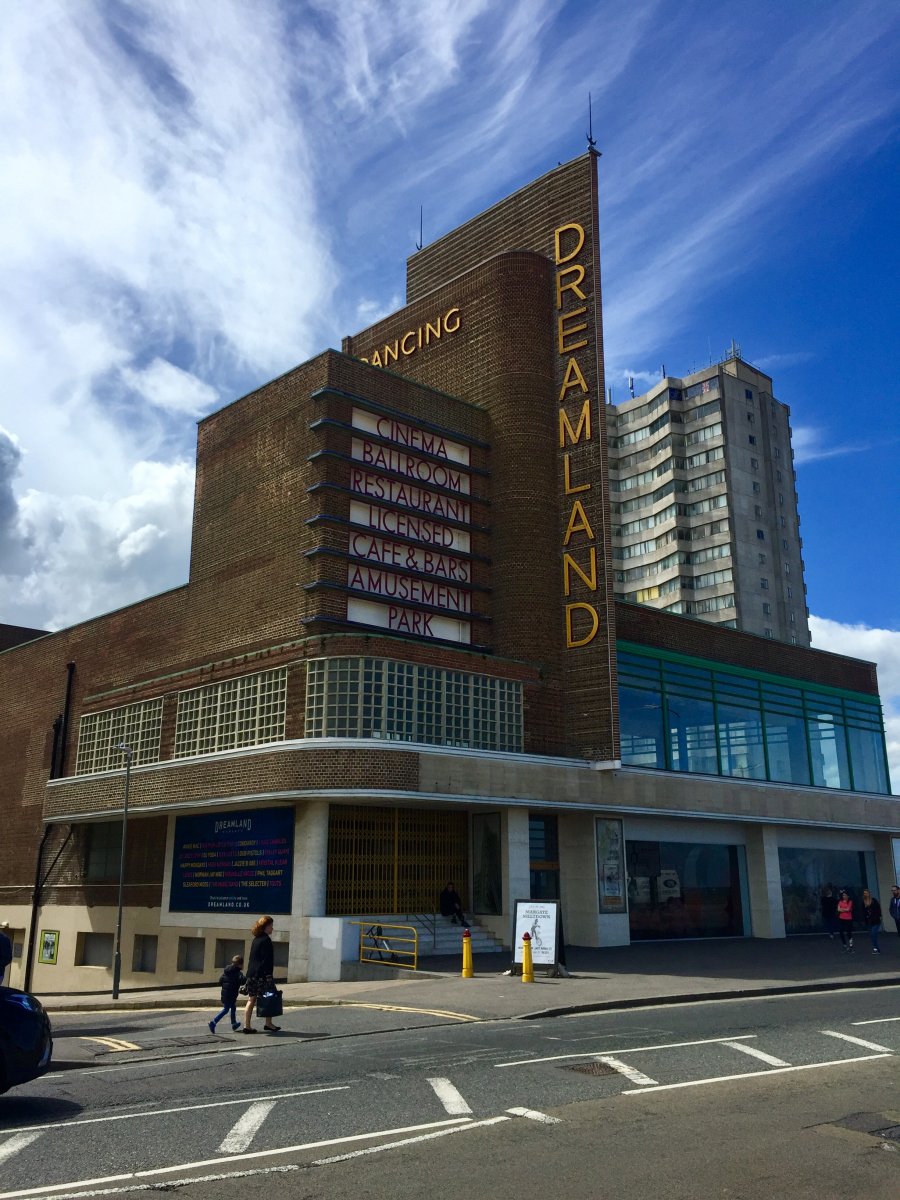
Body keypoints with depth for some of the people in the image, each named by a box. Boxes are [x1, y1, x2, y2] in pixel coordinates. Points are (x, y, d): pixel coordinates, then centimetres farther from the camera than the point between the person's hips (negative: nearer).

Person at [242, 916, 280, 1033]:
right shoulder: (266, 940, -11)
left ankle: (247, 1025, 5)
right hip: (262, 974, -8)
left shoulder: (255, 940, 15)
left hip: (251, 974, 8)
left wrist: (250, 973, 21)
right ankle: (268, 1024, 9)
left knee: (251, 1000, 7)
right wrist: (268, 974, -15)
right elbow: (267, 959, -16)